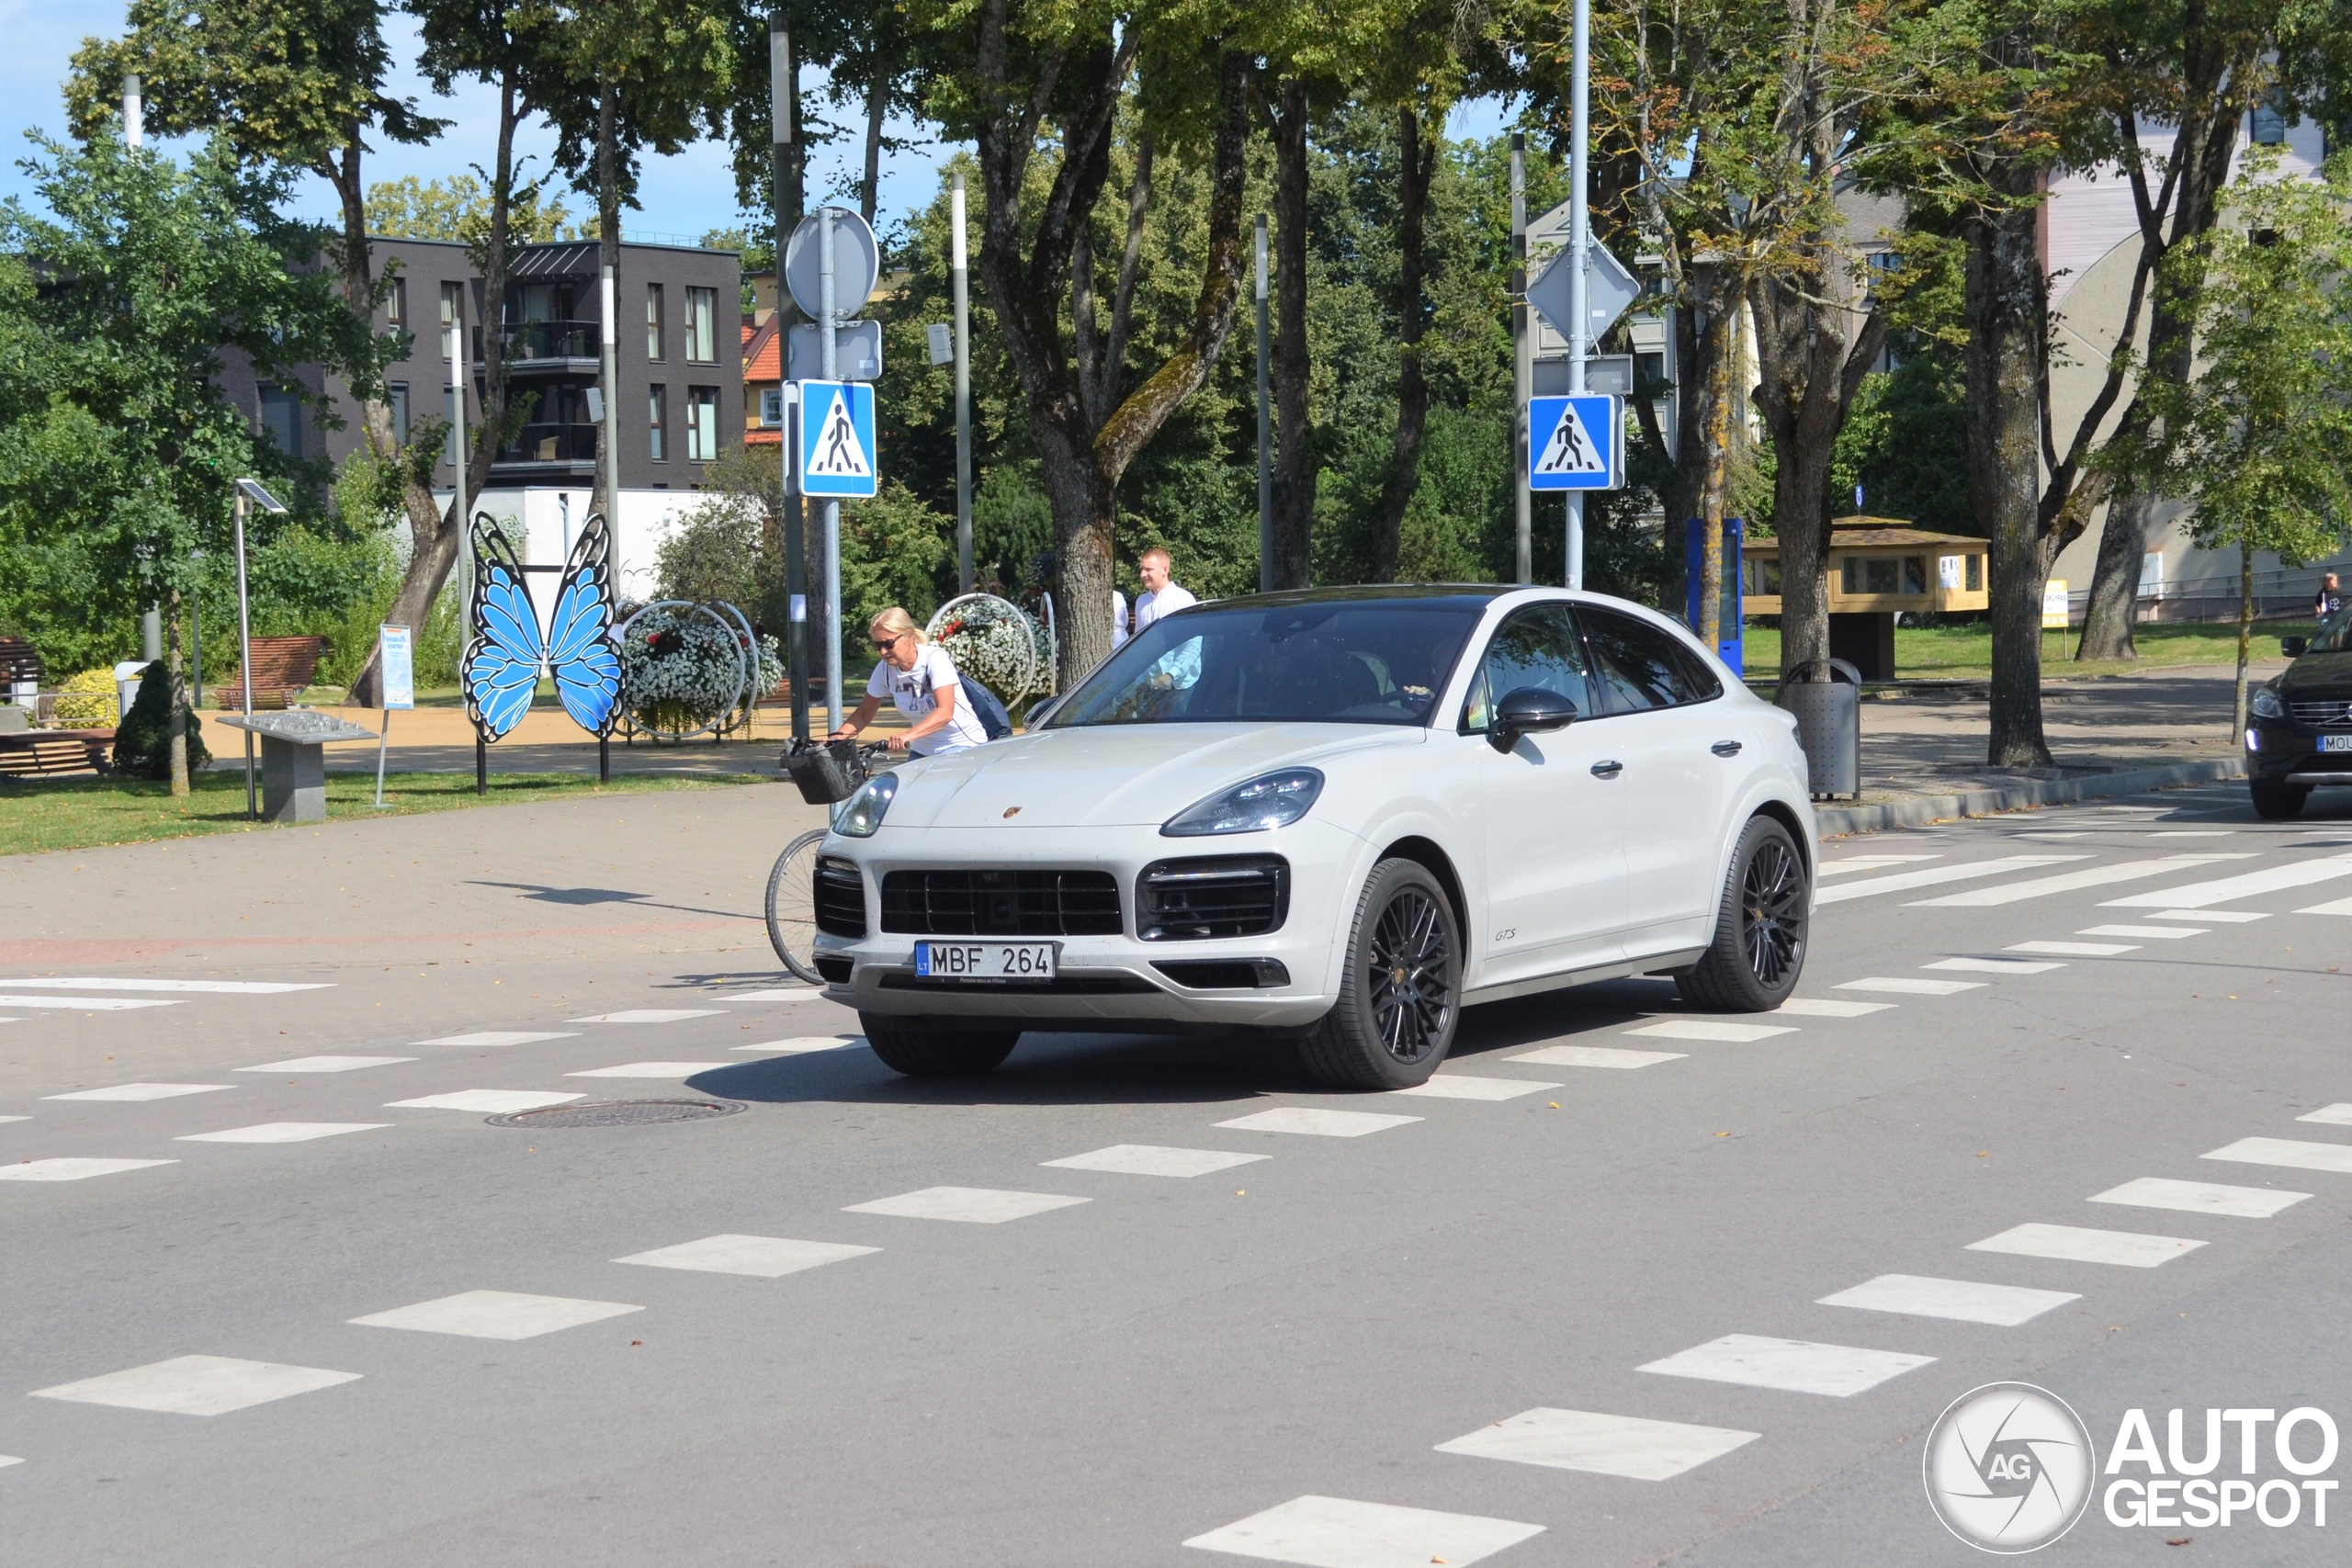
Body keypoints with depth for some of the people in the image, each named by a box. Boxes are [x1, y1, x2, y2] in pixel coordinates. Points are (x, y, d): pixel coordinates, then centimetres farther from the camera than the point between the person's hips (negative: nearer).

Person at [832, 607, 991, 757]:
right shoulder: (885, 669, -3)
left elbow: (945, 712, -32)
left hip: (963, 747, -5)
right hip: (923, 752, 5)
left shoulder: (934, 659, -19)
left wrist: (909, 735, -48)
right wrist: (835, 739, -12)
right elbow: (863, 715, 7)